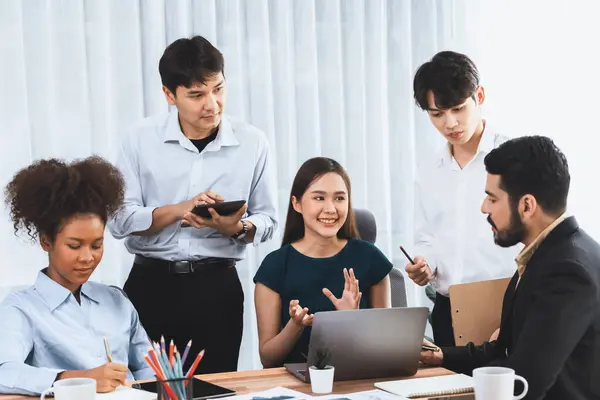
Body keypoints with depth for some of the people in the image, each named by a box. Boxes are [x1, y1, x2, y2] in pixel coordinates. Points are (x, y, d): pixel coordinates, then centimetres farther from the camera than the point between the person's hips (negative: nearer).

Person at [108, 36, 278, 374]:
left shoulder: (252, 143, -1)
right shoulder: (142, 140, -2)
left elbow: (267, 221, 5)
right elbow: (120, 219, -5)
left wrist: (236, 228, -16)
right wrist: (179, 210, -18)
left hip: (217, 286, 1)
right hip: (151, 284, 0)